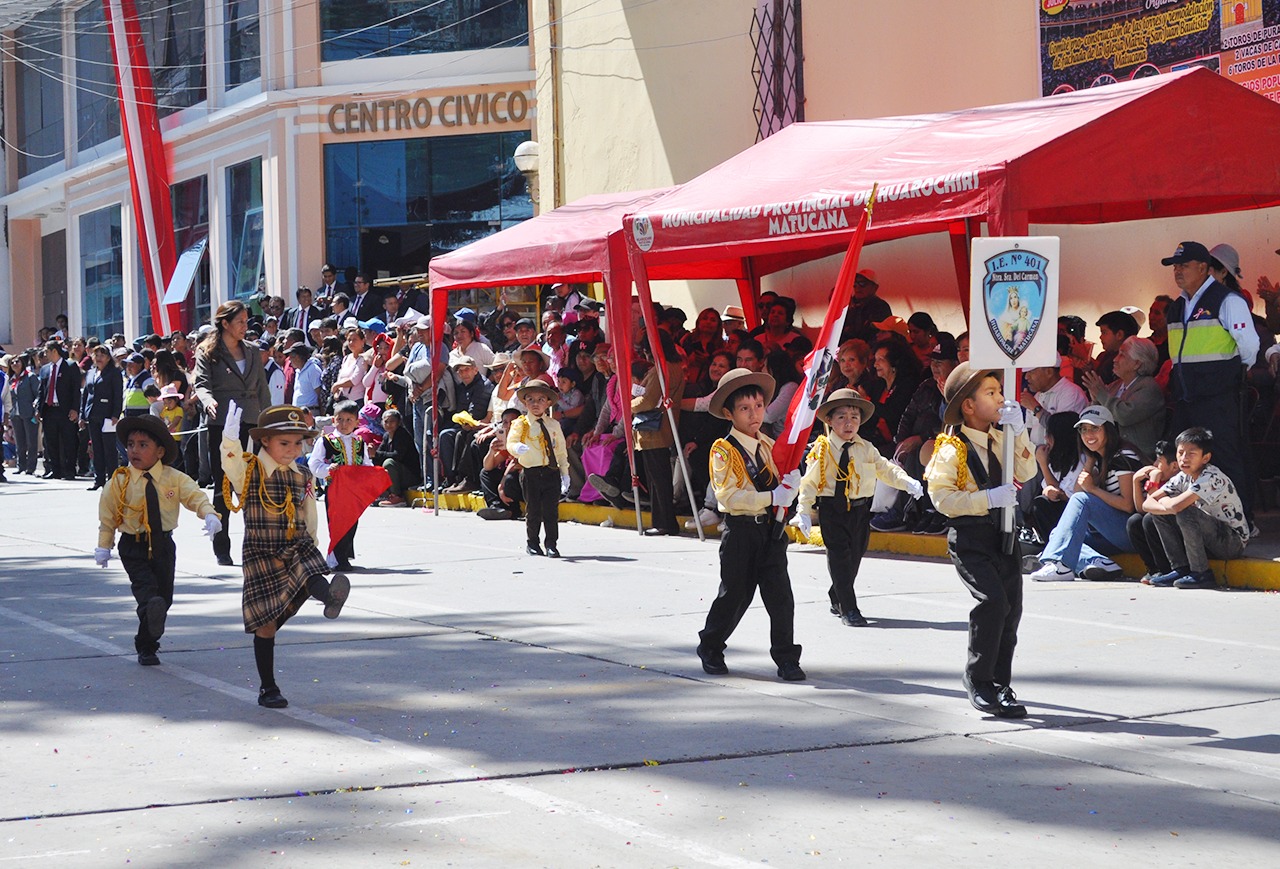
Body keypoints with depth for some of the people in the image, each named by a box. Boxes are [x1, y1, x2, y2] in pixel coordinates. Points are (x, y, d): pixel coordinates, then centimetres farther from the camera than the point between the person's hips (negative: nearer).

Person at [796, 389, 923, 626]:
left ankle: (837, 600, 30)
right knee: (840, 557, -8)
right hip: (832, 511, -5)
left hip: (860, 510, 5)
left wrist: (907, 482, -11)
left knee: (855, 556, 11)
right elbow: (809, 482, -6)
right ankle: (848, 610, -7)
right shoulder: (822, 450, -6)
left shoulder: (866, 449, 7)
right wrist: (804, 511, -15)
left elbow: (886, 470, 6)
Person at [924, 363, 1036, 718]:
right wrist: (989, 498, -23)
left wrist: (1017, 431, -9)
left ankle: (1000, 685, 20)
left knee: (1011, 606, 6)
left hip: (1003, 533, 7)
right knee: (993, 599, -22)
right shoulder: (951, 448, -10)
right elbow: (942, 497, -16)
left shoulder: (1001, 437, 10)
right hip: (969, 536, -7)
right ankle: (978, 679, -9)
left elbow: (1026, 473, 1)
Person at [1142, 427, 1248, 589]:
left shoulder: (1212, 477, -23)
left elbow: (1176, 506, -34)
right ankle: (1181, 569, 0)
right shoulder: (1182, 477, 1)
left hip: (1234, 543, -8)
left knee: (1185, 512, -30)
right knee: (1160, 512, -2)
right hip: (1210, 542, 8)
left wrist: (1165, 502, -11)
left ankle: (1201, 574, -17)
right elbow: (1147, 503, -2)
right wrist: (1167, 507, -23)